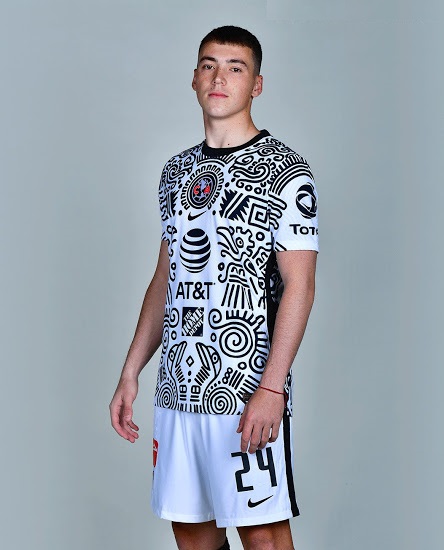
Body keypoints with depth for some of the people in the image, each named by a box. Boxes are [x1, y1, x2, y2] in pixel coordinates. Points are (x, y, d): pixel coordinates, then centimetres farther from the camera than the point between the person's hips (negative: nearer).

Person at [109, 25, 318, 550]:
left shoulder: (285, 171, -6)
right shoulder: (177, 171, 13)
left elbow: (299, 287, -11)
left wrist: (271, 388, -19)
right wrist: (130, 373, 12)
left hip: (248, 389, -6)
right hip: (178, 386, 6)